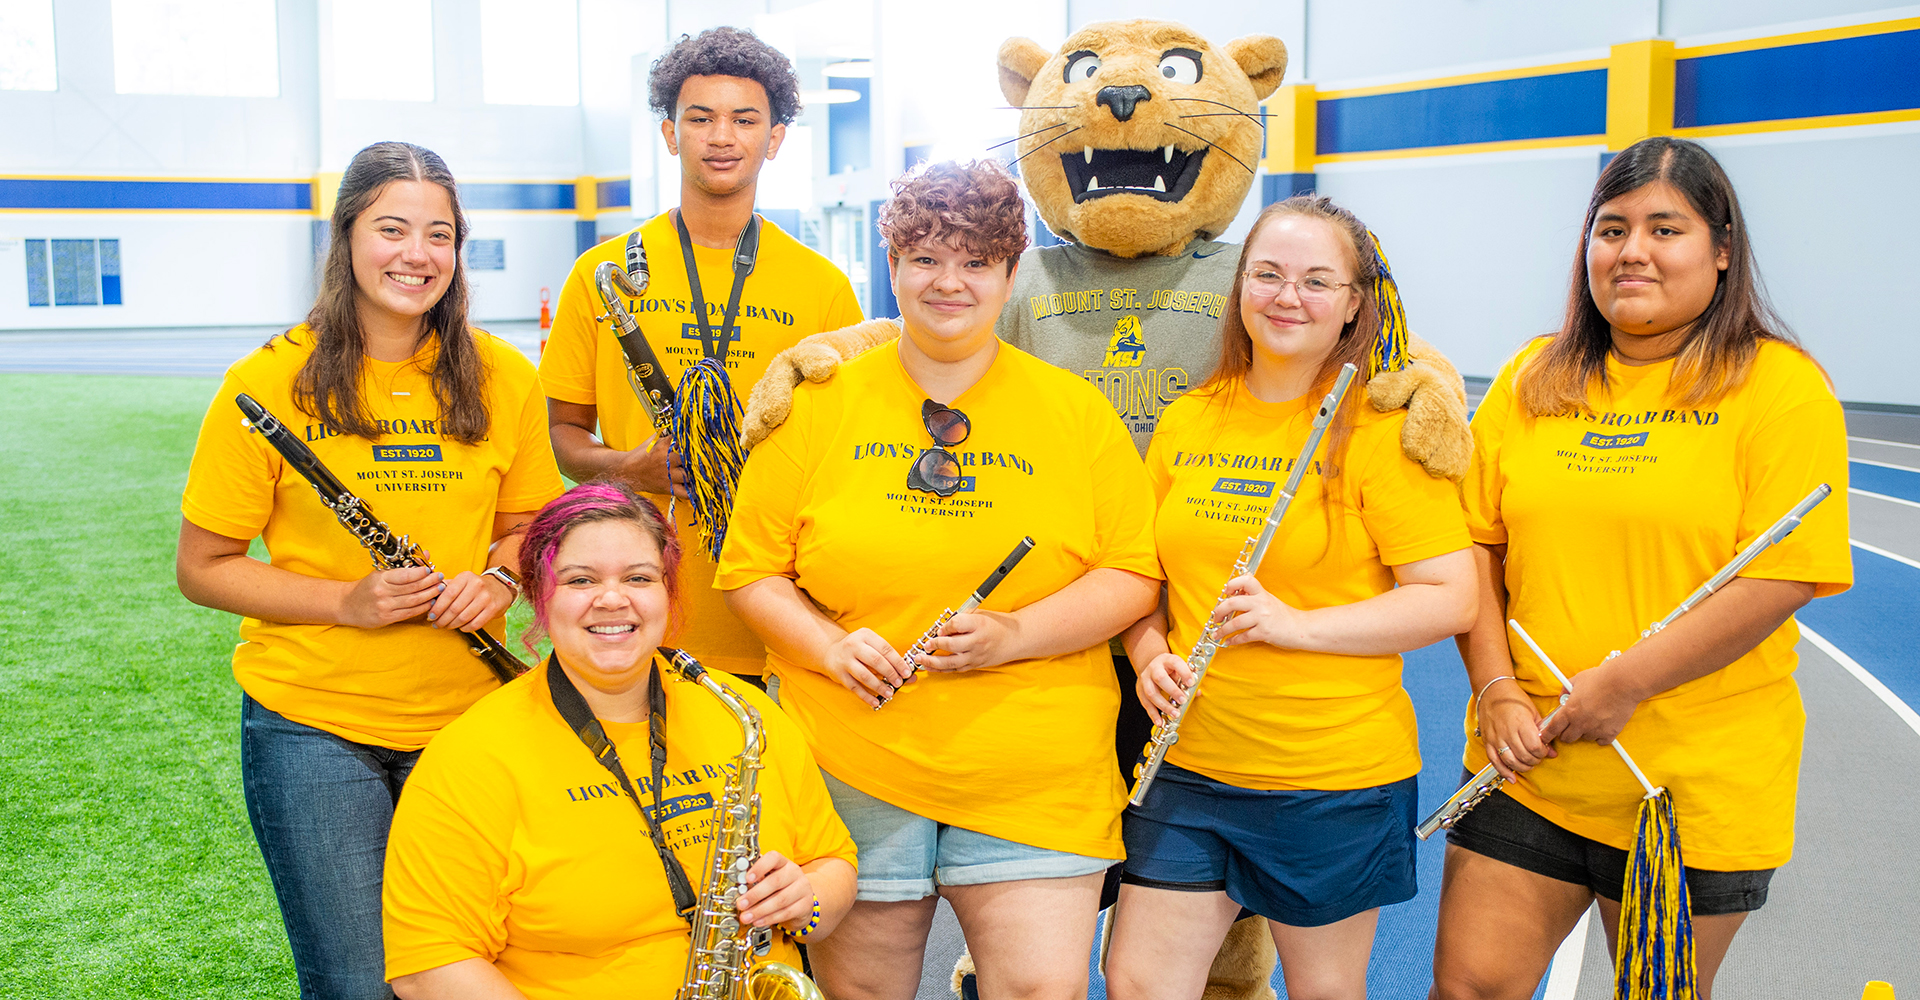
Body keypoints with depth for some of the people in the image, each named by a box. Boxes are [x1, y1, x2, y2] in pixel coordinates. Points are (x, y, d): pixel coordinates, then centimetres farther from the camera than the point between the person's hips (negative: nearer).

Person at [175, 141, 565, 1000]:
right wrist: (346, 601, -17)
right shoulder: (270, 384, -7)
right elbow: (201, 568, -3)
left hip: (465, 720, 3)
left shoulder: (502, 379, 1)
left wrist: (499, 576, -9)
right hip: (311, 726, -3)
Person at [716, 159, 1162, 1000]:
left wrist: (1015, 634, -14)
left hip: (1035, 774, 0)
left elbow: (1133, 575, 1)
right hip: (851, 771, 1)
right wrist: (830, 646, -13)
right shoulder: (818, 404, 4)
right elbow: (750, 571, 5)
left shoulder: (1078, 412, 4)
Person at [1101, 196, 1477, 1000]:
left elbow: (1452, 598, -13)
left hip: (1337, 774, -4)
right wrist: (1149, 652, -4)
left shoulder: (1383, 426, -8)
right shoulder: (1186, 421, 7)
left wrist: (1295, 623, -22)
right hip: (1188, 762, 4)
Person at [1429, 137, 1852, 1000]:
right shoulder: (1533, 379, 7)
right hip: (1528, 763, 3)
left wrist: (1625, 683, -18)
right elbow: (1475, 543, 6)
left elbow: (1782, 578, -14)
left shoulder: (1783, 388, -6)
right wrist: (1496, 688, -5)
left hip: (1697, 788, -3)